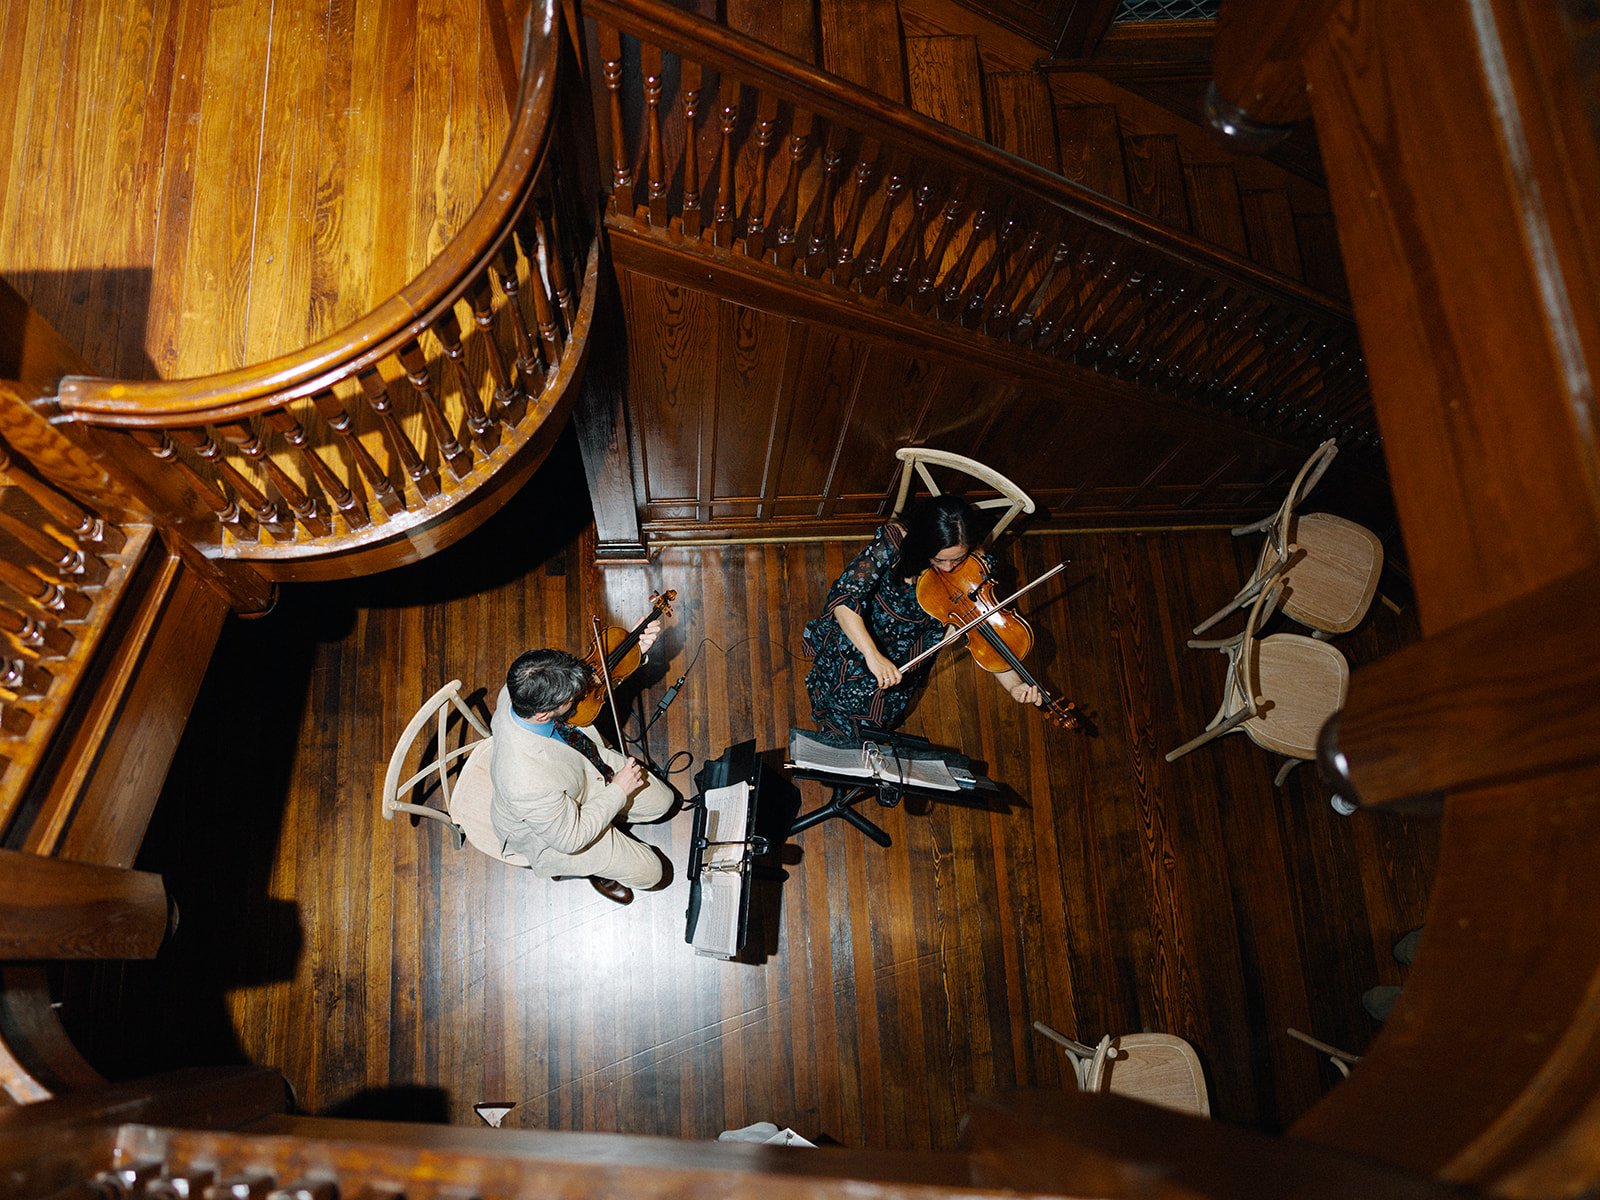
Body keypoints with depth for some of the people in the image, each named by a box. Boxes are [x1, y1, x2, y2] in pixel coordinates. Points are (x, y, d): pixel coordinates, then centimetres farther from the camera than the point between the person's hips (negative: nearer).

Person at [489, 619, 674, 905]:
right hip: (559, 828, -6)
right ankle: (594, 866, 31)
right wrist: (618, 791, -18)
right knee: (649, 871, 6)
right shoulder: (531, 785, -47)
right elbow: (570, 838, -27)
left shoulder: (520, 690, -29)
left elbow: (594, 677, -9)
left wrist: (635, 650, -21)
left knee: (662, 801, 16)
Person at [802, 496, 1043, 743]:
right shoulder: (894, 541, -30)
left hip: (906, 654, 2)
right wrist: (873, 655, -46)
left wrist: (1014, 685, -31)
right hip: (858, 632, -2)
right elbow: (843, 596, -34)